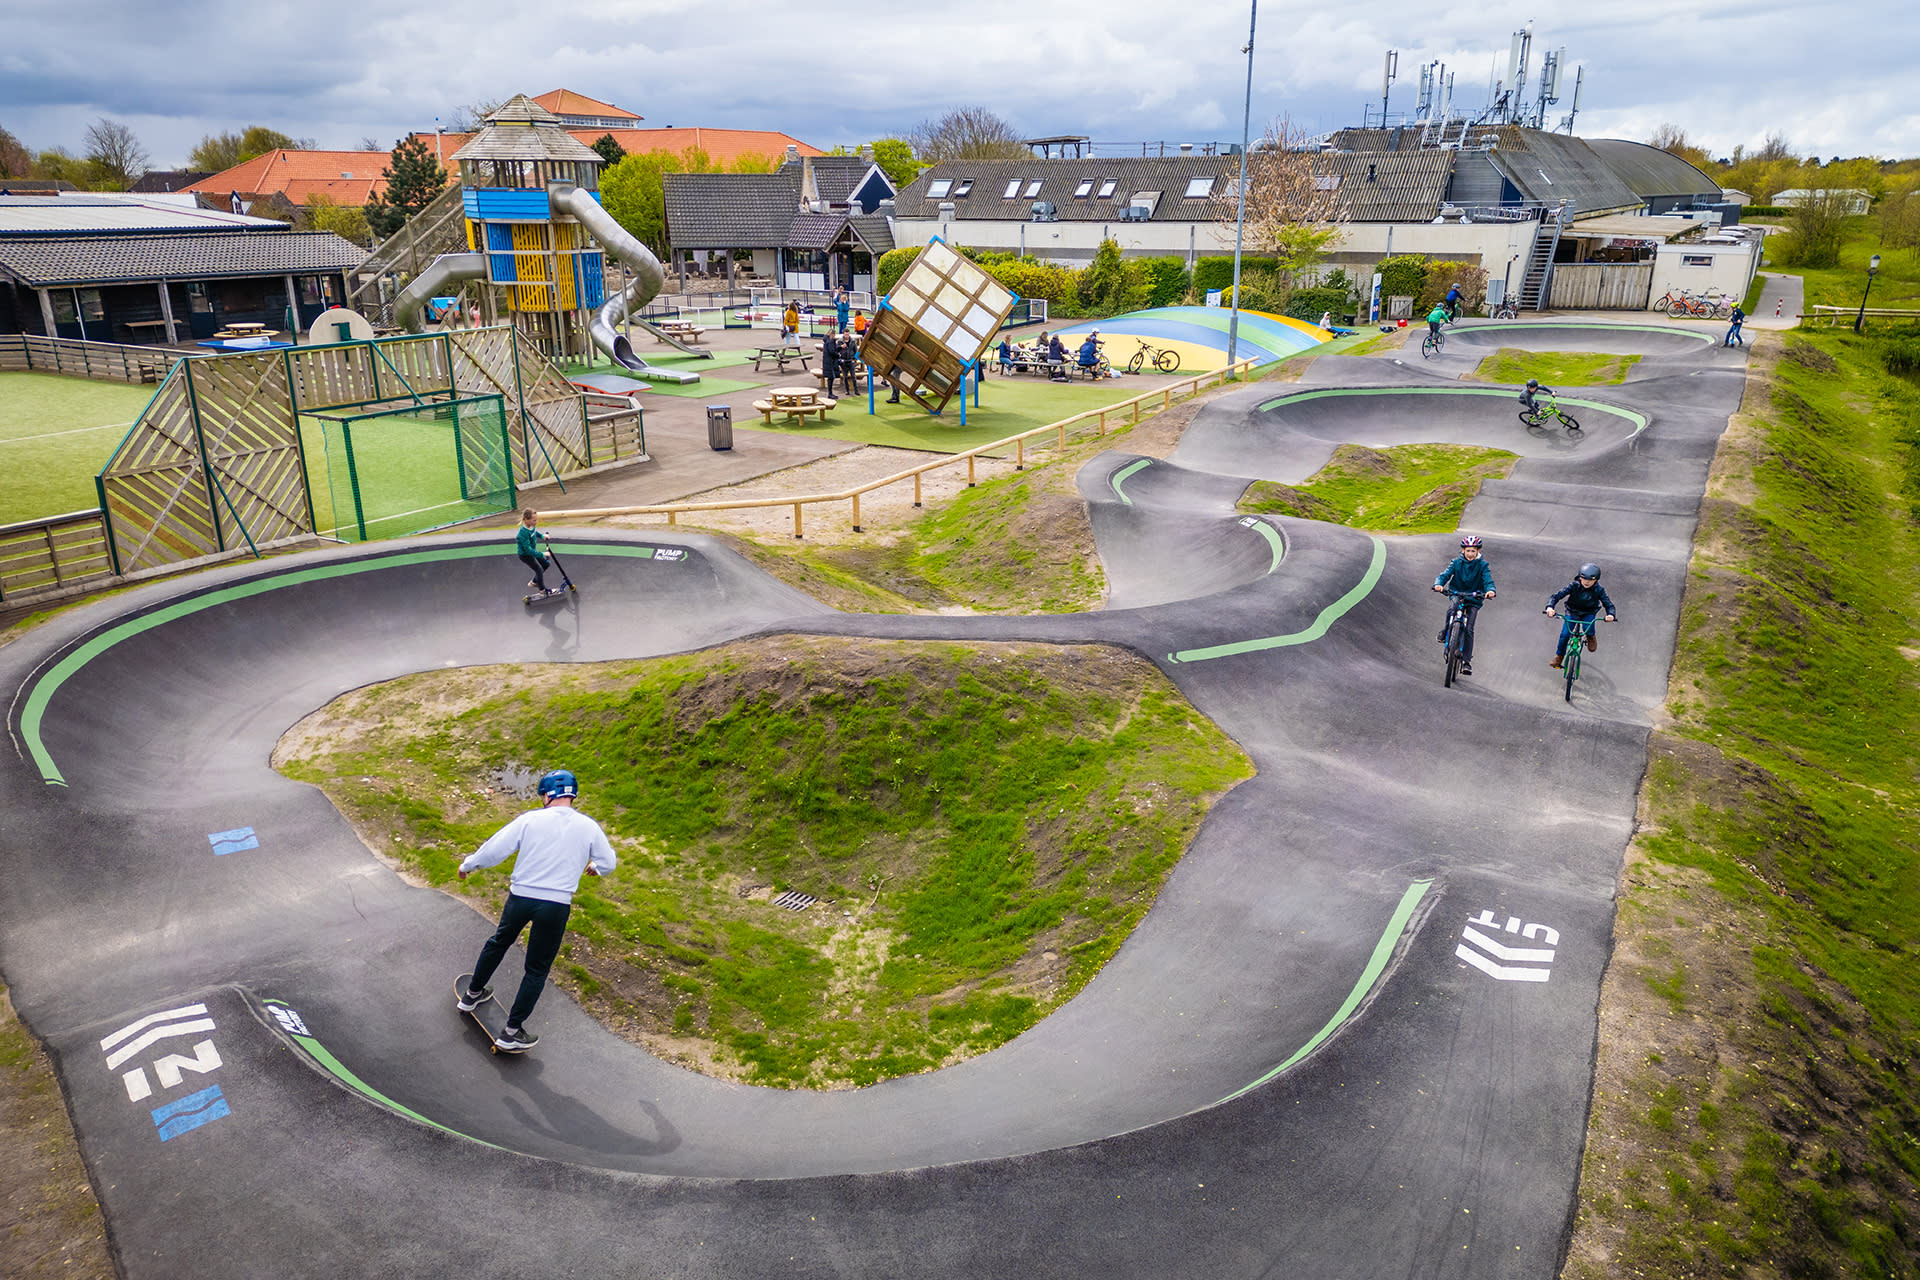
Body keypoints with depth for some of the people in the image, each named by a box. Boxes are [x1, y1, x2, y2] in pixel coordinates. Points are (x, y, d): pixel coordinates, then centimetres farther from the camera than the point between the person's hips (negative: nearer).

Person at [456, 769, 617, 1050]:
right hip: (557, 906, -1)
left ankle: (472, 994, 47)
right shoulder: (589, 827, -3)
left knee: (499, 942, 30)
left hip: (520, 897, 1)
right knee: (537, 969, 13)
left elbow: (495, 849, -5)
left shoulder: (530, 819, -6)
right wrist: (593, 866, 29)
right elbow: (608, 864, 5)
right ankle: (511, 1031, 17)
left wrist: (468, 864, 14)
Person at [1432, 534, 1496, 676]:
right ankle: (1445, 632, -6)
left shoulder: (1482, 565, -5)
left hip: (1473, 600, -1)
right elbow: (1445, 574, -12)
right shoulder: (1457, 562, -2)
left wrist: (1490, 590, -38)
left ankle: (1467, 661, -2)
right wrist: (1438, 584, -34)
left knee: (1469, 630, -9)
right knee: (1451, 610, -35)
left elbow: (1488, 581, -15)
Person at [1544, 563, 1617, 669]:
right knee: (1565, 634, -14)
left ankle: (1591, 637, 8)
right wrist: (1550, 607, -43)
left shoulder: (1599, 590, -17)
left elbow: (1608, 604, -15)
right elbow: (1556, 596, -24)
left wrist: (1610, 614, -38)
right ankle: (1559, 656, 6)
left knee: (1588, 628, -30)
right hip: (1572, 612, 0)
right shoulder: (1573, 586, -21)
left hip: (1588, 614, 0)